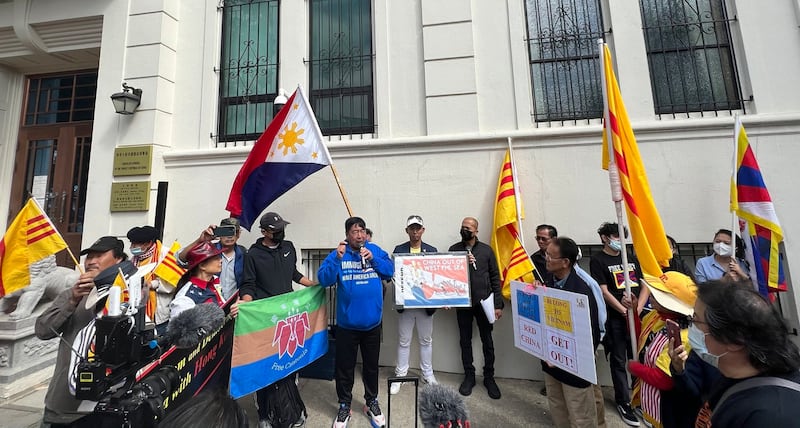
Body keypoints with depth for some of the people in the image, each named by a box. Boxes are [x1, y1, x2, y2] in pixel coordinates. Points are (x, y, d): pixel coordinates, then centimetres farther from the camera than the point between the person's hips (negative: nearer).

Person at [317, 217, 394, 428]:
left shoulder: (376, 250, -1)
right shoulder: (337, 253, -7)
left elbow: (390, 271, -6)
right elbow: (323, 279, -14)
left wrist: (373, 258, -19)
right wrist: (337, 258, -28)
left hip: (372, 322, 2)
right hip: (346, 323, -1)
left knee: (371, 365, 21)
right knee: (344, 367, 17)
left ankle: (372, 403, 43)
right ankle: (344, 406, 40)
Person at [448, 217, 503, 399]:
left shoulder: (486, 250, -2)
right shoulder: (454, 249, 0)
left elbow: (495, 278, 0)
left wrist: (498, 304, -2)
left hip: (483, 302, 0)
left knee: (487, 341, 12)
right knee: (465, 341, 13)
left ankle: (489, 377, 33)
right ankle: (469, 376, 32)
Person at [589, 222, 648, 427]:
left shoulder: (631, 257, 11)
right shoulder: (597, 260, -6)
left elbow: (645, 285, 6)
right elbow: (604, 291, -10)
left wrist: (638, 309, -7)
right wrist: (624, 310, -15)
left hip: (637, 315, 5)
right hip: (614, 317, -4)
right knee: (619, 361, 7)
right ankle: (623, 402, 21)